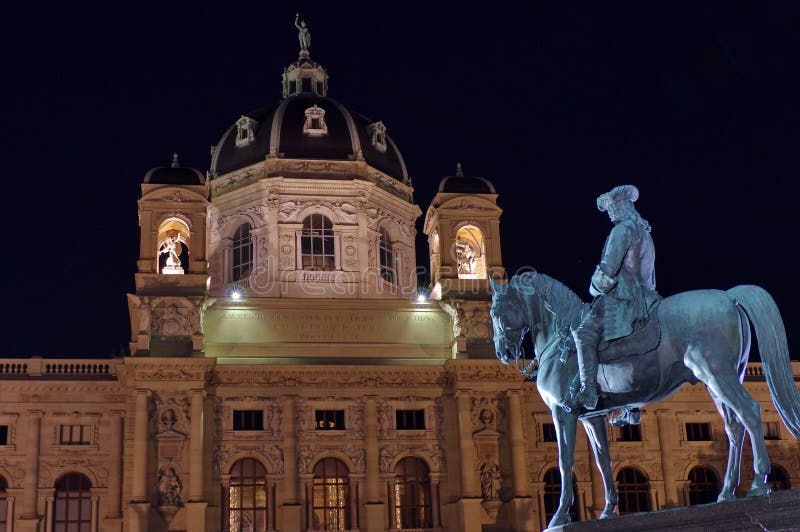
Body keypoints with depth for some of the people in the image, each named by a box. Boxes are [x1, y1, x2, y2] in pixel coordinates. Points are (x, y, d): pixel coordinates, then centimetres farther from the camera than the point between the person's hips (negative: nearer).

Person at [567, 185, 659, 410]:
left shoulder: (623, 229, -6)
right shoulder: (644, 233, 26)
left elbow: (608, 268, -15)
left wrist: (596, 288, 1)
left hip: (622, 298, -10)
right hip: (643, 297, 10)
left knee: (585, 333, -21)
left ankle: (587, 390, -36)